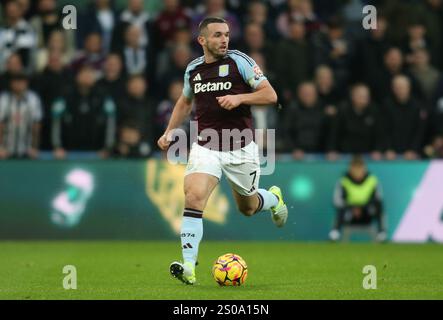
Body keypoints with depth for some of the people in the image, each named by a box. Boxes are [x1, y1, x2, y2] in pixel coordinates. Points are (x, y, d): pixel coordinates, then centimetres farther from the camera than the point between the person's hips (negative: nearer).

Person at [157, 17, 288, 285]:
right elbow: (185, 102, 26)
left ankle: (274, 199, 52)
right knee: (194, 196, -22)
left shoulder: (240, 61, -6)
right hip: (206, 147, 2)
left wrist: (239, 98, -22)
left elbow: (270, 95, -8)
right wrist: (170, 132, 15)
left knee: (248, 207, 14)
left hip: (241, 147, -2)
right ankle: (189, 267, -24)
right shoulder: (193, 69, 6)